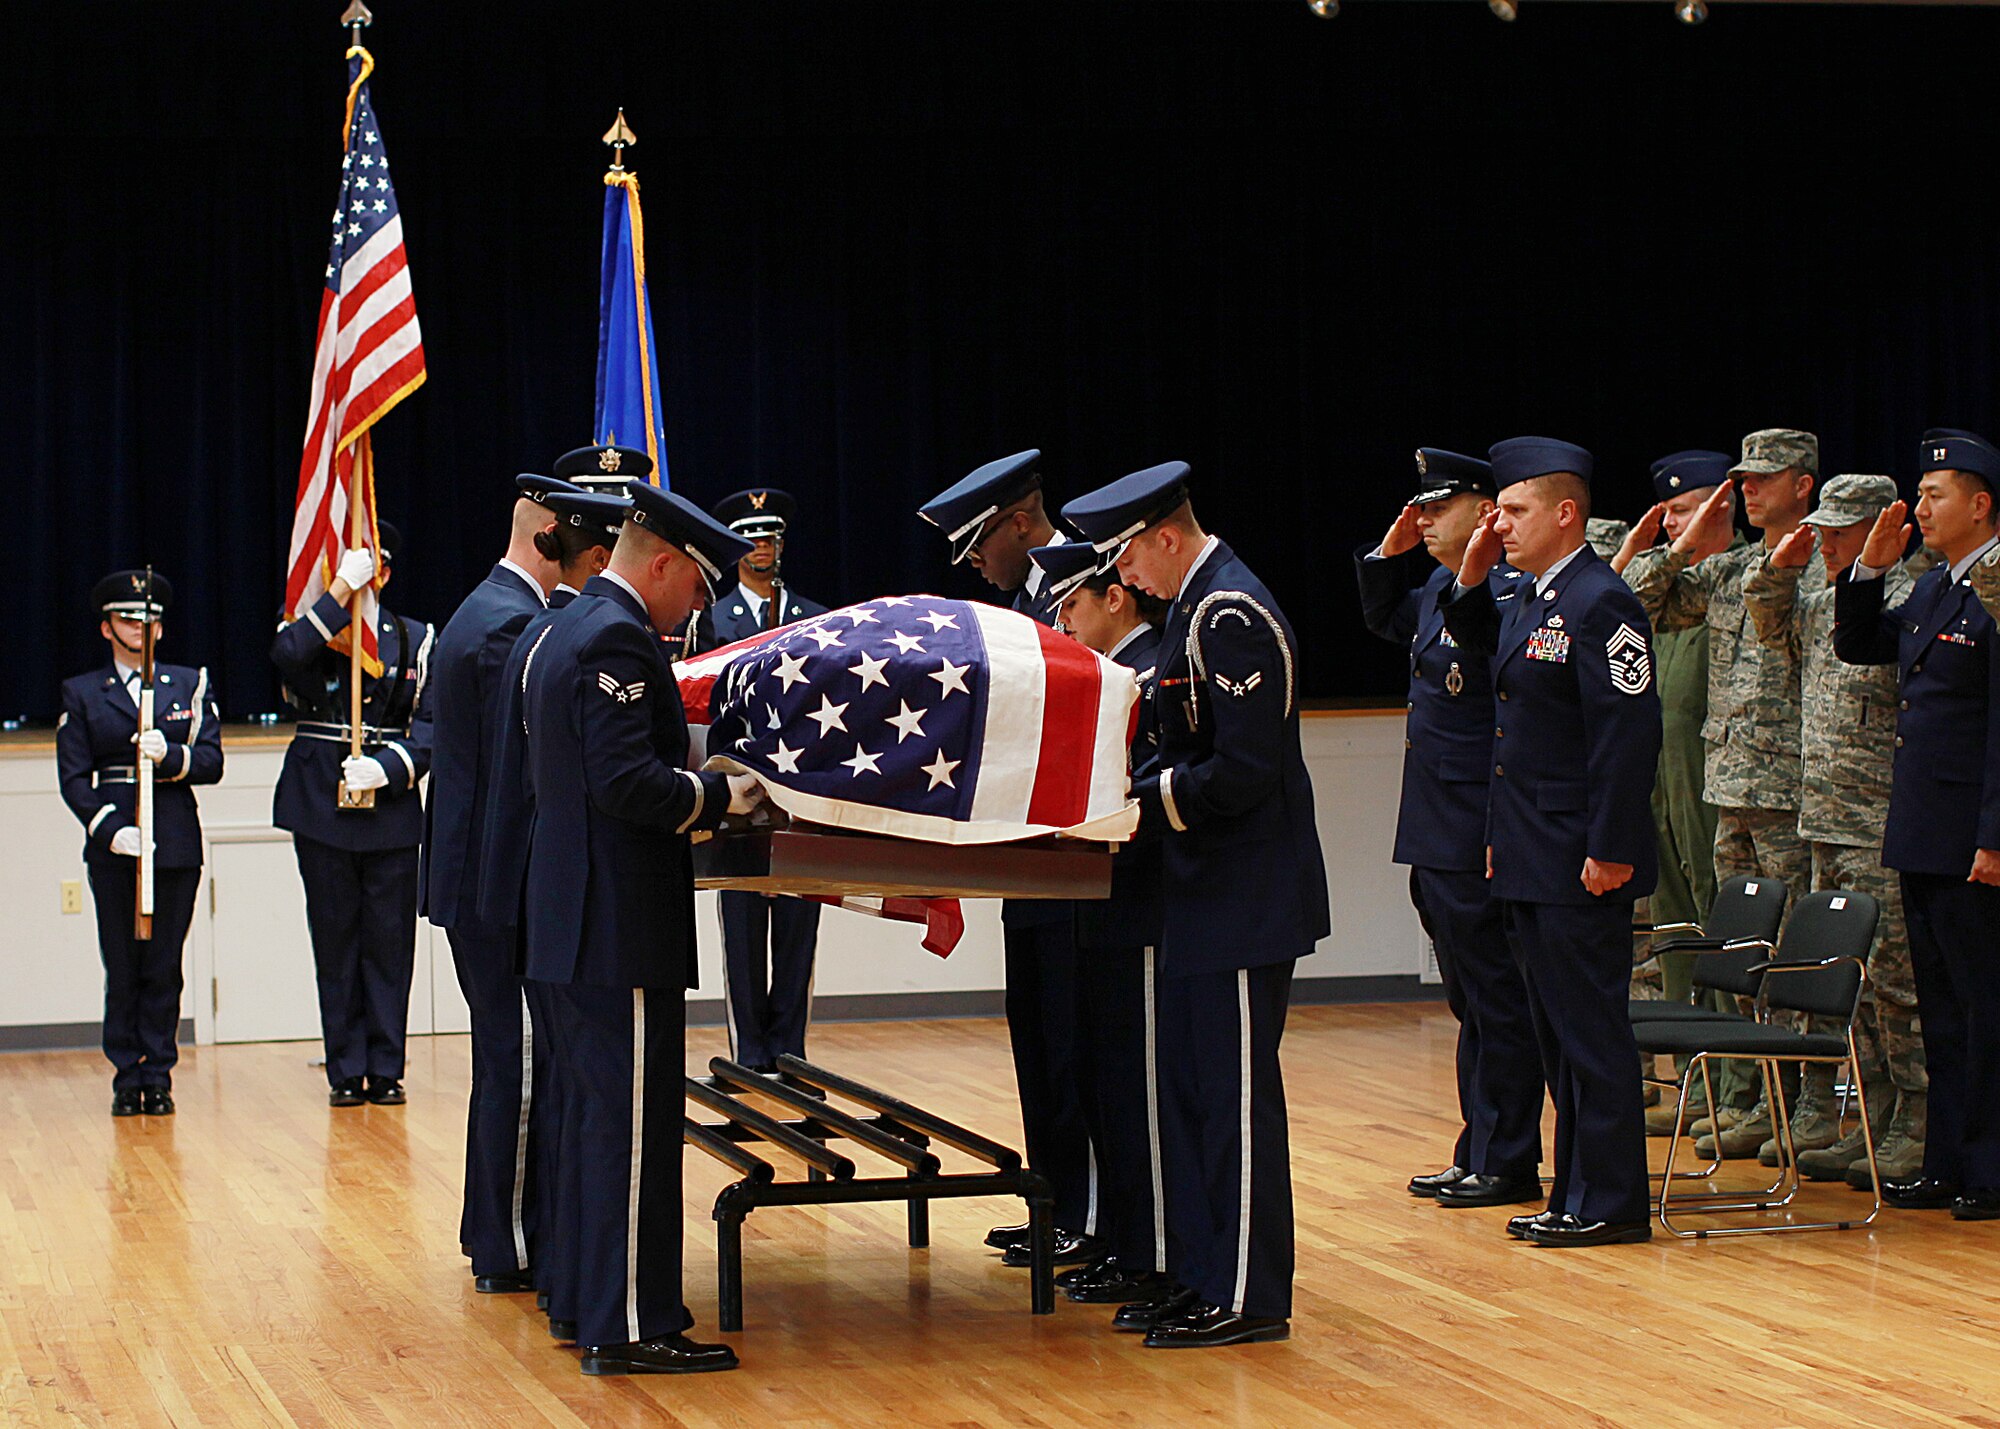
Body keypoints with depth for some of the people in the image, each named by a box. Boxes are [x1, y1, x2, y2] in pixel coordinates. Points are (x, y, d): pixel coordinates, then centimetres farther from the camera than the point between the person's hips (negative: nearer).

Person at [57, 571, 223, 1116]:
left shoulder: (190, 685, 11)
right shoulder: (82, 693, 8)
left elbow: (211, 762, 3)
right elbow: (73, 779, 1)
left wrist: (169, 756, -17)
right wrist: (111, 829, -14)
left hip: (176, 842, 1)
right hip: (112, 847, -1)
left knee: (163, 967, 1)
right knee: (122, 969, 0)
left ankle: (158, 1078, 7)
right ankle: (127, 1079, 8)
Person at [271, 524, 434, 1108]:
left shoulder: (414, 639, 8)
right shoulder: (307, 630, 5)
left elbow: (432, 723, 2)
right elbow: (286, 655, -21)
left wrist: (390, 766, -15)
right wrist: (340, 591, -24)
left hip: (391, 809, 0)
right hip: (322, 807, 0)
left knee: (389, 942, 1)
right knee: (336, 941, 3)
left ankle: (385, 1070, 9)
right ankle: (347, 1071, 9)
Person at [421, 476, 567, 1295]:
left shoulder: (484, 613, 16)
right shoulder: (515, 627, -18)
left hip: (476, 879, 11)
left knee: (509, 1061, 17)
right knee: (521, 1066, -4)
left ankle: (497, 1234, 25)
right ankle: (510, 1250, 2)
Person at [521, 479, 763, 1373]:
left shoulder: (562, 630, 15)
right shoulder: (619, 639, -16)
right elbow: (627, 781, -24)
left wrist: (694, 794, 16)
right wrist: (721, 796, -11)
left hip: (569, 921, 10)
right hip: (622, 929, -10)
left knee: (595, 1121, 16)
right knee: (634, 1126, -6)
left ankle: (591, 1301, 23)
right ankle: (630, 1330, -3)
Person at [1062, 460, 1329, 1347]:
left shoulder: (1229, 617, -18)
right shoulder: (1197, 610, 13)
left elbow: (1243, 771, -24)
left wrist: (1141, 805, -17)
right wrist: (1137, 796, 5)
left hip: (1246, 900, -10)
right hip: (1204, 897, 10)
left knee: (1235, 1093, -4)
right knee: (1186, 1090, 14)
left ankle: (1249, 1299, 3)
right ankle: (1199, 1278, 22)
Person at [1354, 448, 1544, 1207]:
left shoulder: (1506, 591, -17)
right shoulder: (1437, 584, 11)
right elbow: (1386, 619, 30)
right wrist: (1389, 553, 18)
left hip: (1478, 837, -10)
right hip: (1435, 833, 10)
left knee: (1496, 1000, -1)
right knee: (1469, 1000, 16)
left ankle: (1508, 1164, 7)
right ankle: (1477, 1156, 24)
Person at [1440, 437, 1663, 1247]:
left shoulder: (1601, 604, -15)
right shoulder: (1528, 605, 13)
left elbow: (1629, 734, -20)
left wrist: (1611, 851, -22)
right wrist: (1470, 580, 15)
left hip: (1581, 866, -10)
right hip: (1529, 863, 10)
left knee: (1591, 1029, -3)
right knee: (1557, 1032, 14)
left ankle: (1611, 1202, 3)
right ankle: (1577, 1193, 21)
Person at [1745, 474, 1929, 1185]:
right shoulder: (1823, 603, 14)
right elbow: (1772, 623, 30)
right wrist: (1779, 567, 16)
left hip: (1887, 833, -9)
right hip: (1827, 825, 9)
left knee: (1894, 978, -6)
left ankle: (1919, 1131, 1)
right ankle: (1873, 1122, 19)